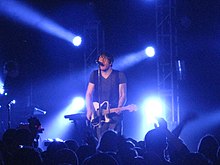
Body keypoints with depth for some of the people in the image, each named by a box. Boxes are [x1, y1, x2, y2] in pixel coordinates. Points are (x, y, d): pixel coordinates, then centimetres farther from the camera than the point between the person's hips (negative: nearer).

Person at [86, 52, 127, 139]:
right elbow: (89, 94, 7)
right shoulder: (94, 75, 10)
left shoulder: (119, 75, 2)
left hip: (114, 115, -2)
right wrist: (89, 110, -8)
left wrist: (119, 108, -20)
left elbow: (123, 95, -1)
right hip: (98, 116, 2)